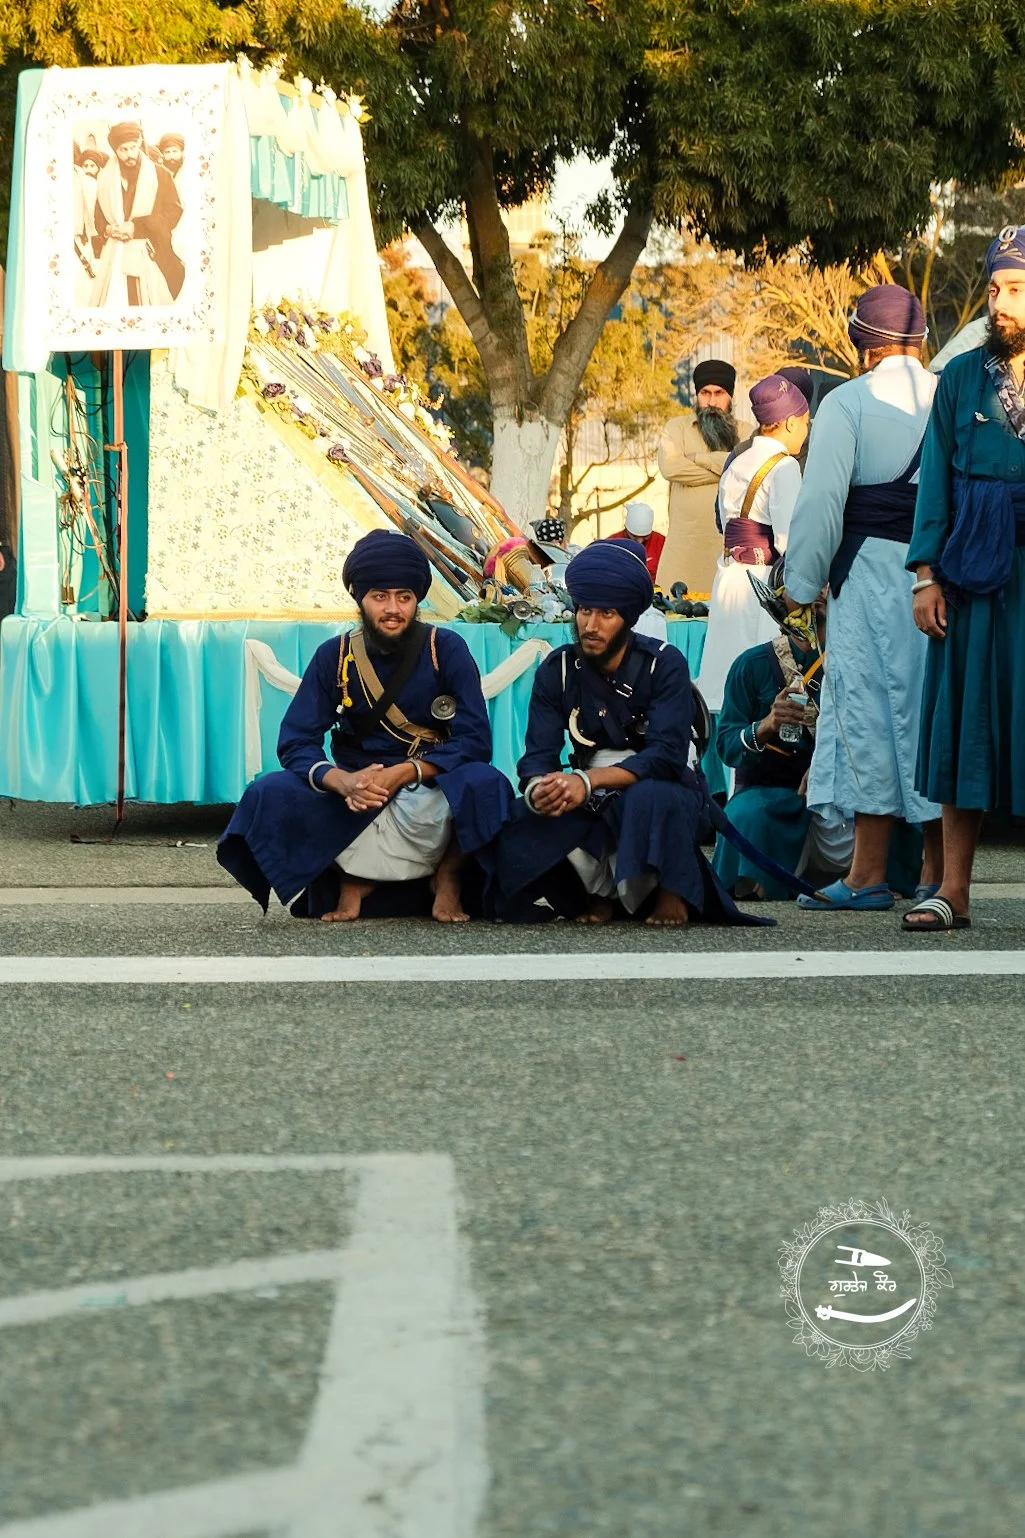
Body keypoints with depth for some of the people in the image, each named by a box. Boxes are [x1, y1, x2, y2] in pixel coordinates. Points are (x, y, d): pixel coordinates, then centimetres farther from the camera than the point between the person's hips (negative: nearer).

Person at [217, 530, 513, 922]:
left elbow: (474, 740, -12)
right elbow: (295, 744, -6)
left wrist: (401, 774, -27)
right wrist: (341, 782, -28)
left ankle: (448, 879, -7)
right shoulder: (335, 657, 0)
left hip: (432, 790, -2)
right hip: (355, 793, 2)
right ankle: (350, 880, -3)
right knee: (269, 797, -24)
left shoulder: (447, 649, -5)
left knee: (483, 784, -36)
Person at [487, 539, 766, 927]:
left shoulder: (664, 664, -13)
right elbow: (537, 759, -11)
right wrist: (539, 790, -37)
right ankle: (599, 890, 0)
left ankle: (671, 894, -13)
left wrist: (587, 780, -38)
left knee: (648, 798, -39)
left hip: (661, 794, -4)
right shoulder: (556, 670, -3)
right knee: (522, 820, -24)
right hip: (593, 807, 4)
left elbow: (667, 755, -25)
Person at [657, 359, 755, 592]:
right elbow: (669, 467, -8)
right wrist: (727, 472, -4)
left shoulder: (747, 432, 12)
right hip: (686, 545, 0)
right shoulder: (677, 427, 11)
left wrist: (699, 458, -4)